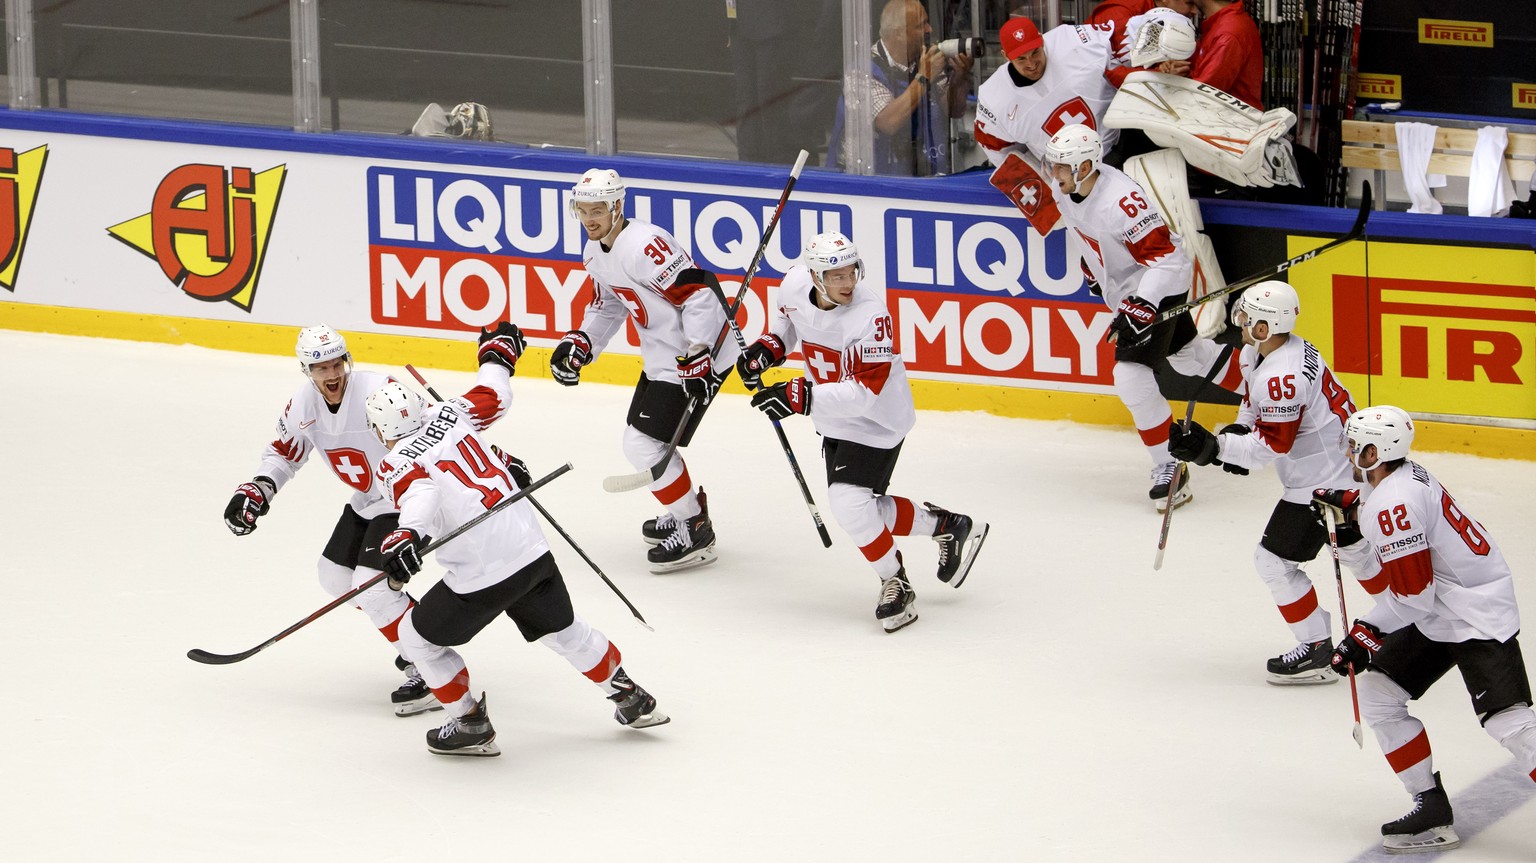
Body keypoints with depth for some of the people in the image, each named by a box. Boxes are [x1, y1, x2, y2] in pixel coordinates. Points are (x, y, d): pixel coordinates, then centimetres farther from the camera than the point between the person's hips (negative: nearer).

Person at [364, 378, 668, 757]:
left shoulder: (395, 466, -11)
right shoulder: (446, 414, 5)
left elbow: (420, 494, -33)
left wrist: (405, 538, -48)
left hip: (481, 577, -6)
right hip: (533, 552, 7)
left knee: (418, 637, 16)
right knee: (562, 630, 30)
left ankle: (471, 725, 20)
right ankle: (631, 699, 41)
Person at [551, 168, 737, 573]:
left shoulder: (645, 245, -25)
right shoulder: (596, 253, 8)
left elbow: (698, 294, -28)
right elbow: (607, 306, 23)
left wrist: (697, 359, -30)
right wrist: (580, 343, 8)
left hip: (701, 355, -10)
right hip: (661, 357, 10)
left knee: (645, 444, -11)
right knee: (641, 441, 19)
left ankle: (695, 532, 1)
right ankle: (688, 510, 38)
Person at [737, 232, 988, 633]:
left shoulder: (870, 316, -32)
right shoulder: (795, 285, -12)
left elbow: (863, 393, -35)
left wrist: (800, 397, -41)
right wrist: (769, 346, -3)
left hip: (877, 420, -7)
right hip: (834, 420, 7)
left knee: (849, 501, -19)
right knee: (864, 510, 12)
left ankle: (895, 584, 2)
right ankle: (946, 526, 35)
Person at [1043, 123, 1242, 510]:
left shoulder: (1121, 200, -35)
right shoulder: (1067, 190, -8)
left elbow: (1166, 257, -34)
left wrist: (1140, 308, -39)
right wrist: (1090, 266, 23)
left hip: (1160, 288, -9)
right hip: (1124, 289, 9)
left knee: (1132, 376, -16)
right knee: (1185, 355, 24)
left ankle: (1169, 469, -4)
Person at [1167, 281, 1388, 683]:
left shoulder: (1283, 376, -30)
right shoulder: (1256, 353, 2)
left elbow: (1273, 444, -29)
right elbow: (1256, 402, 21)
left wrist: (1213, 446, -31)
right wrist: (1238, 434, 4)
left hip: (1322, 481, -11)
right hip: (1346, 466, 11)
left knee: (1275, 560, -3)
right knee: (1355, 549, 25)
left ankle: (1317, 650, 5)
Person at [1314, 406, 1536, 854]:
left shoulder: (1392, 505, -23)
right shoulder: (1406, 476, 6)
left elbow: (1411, 594, -24)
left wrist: (1367, 634, -16)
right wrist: (1350, 505, 24)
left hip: (1477, 616, -11)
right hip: (1437, 618, 11)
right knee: (1377, 693, 9)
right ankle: (1433, 810, 10)